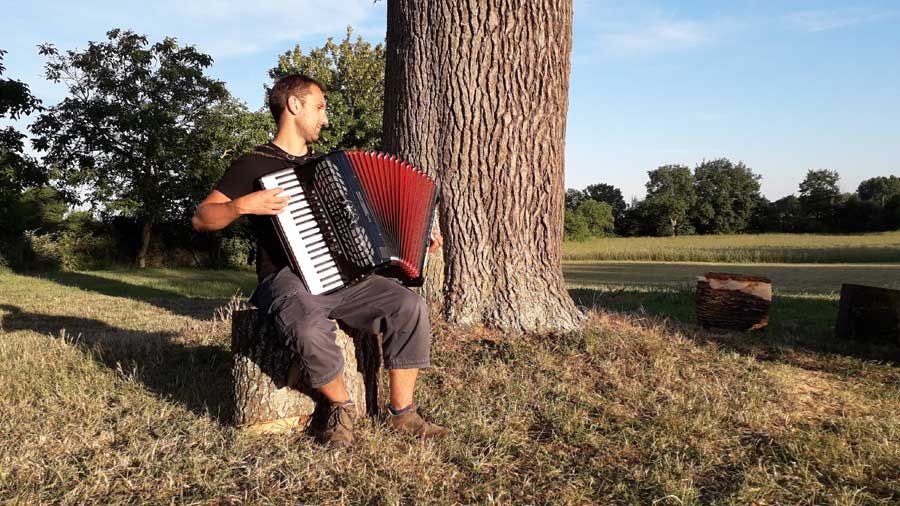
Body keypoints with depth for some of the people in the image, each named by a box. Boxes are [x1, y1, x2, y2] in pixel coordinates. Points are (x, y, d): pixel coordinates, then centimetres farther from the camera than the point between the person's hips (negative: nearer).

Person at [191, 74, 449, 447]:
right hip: (287, 278, -5)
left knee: (409, 306, -19)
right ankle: (341, 406, -10)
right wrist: (243, 205, -20)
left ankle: (401, 412, -8)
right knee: (312, 326, -38)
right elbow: (201, 219, -1)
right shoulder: (253, 165, 3)